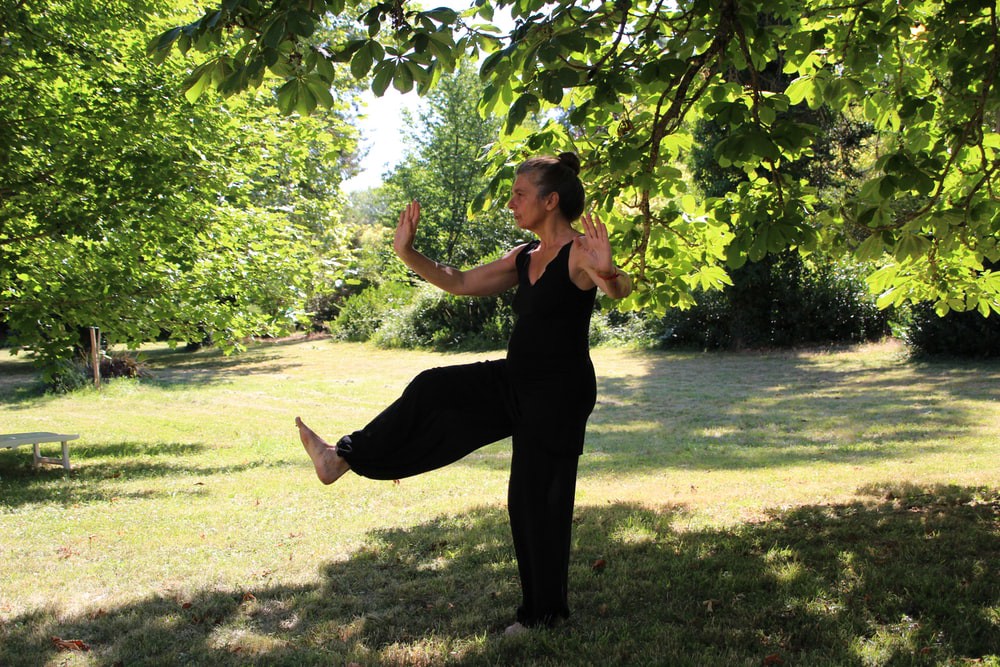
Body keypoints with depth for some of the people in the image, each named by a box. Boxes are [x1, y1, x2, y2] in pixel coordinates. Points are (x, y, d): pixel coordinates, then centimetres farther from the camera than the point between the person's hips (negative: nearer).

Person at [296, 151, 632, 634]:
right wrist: (407, 254, 6)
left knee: (537, 496, 1)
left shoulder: (580, 252, -16)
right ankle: (343, 458, 17)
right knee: (432, 390, 7)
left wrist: (607, 274, -59)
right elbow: (460, 283, 15)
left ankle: (544, 612, 18)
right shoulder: (524, 258, 10)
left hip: (559, 391, -8)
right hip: (517, 381, 8)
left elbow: (622, 290, -35)